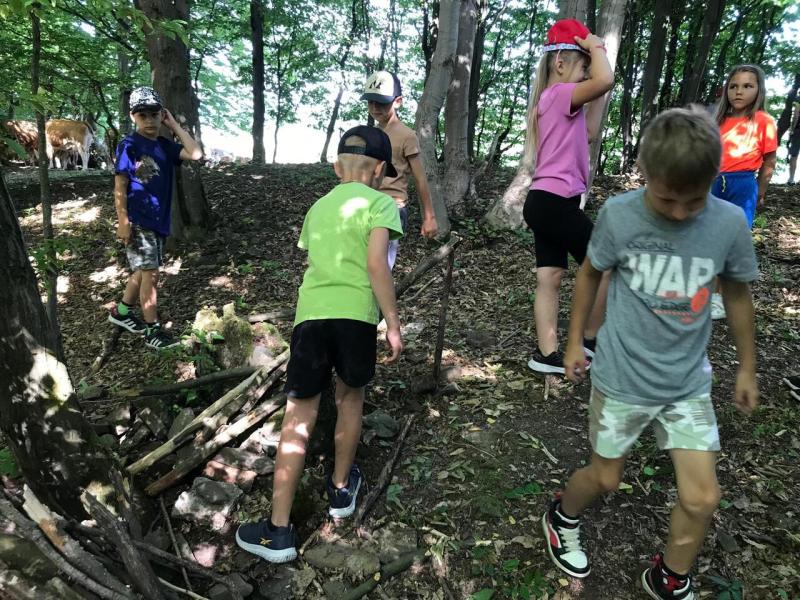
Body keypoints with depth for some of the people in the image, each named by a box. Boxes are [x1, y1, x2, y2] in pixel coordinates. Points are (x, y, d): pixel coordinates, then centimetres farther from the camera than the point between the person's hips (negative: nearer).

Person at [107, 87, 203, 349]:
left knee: (144, 270, 17)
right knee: (150, 273, -7)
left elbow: (196, 154, -7)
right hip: (137, 221, -7)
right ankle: (153, 330, 2)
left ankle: (122, 311, 36)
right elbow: (120, 187, -11)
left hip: (159, 219, 7)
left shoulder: (165, 145, 8)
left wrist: (174, 125, -1)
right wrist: (123, 221, -17)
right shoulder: (128, 146, -9)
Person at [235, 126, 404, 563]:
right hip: (354, 314, -3)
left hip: (310, 313, 4)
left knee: (298, 418, 4)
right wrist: (393, 323, -4)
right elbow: (376, 265, -8)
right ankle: (341, 489, 37)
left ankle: (278, 531, 7)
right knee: (350, 397, 20)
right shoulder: (379, 203, 5)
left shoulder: (318, 207, 24)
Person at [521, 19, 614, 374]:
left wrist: (601, 97, 16)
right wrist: (595, 45, -11)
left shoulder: (550, 100, 19)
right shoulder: (560, 95, -12)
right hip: (556, 203, -10)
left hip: (545, 202, 10)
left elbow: (589, 134, 23)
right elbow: (605, 79, -30)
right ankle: (590, 342, 16)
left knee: (549, 279, 8)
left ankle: (547, 354, 11)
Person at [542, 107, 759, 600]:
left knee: (702, 498, 4)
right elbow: (590, 275, -1)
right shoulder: (619, 216, -18)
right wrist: (575, 342, 6)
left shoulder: (730, 223, -13)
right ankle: (562, 518, 48)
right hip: (622, 378, -2)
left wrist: (747, 368, 12)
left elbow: (737, 294, 3)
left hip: (689, 382, 2)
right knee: (606, 478, 14)